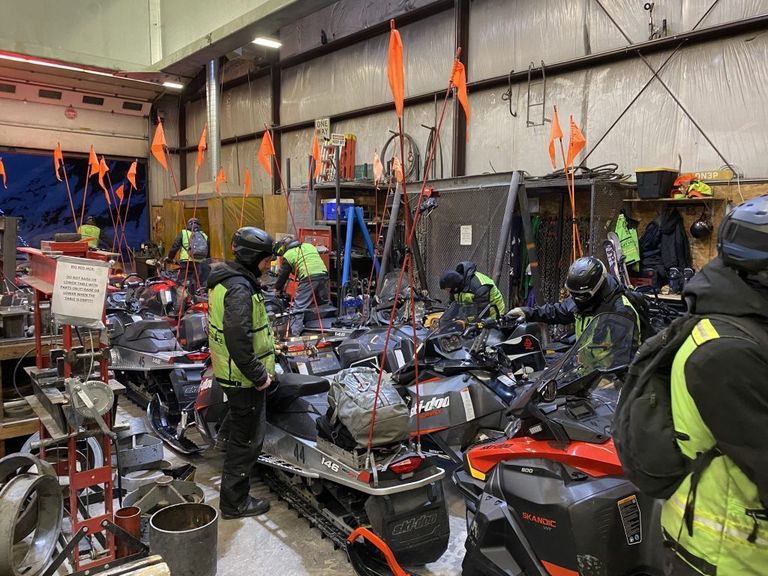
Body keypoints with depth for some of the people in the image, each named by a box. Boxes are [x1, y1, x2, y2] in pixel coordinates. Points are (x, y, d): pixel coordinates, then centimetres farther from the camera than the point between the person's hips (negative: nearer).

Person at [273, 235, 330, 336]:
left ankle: (295, 334, -6)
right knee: (324, 303, 19)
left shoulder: (288, 255, 11)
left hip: (308, 278, -5)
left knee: (299, 307, -1)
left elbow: (283, 274, 16)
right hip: (323, 274, 6)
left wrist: (277, 289, 31)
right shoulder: (309, 246, 25)